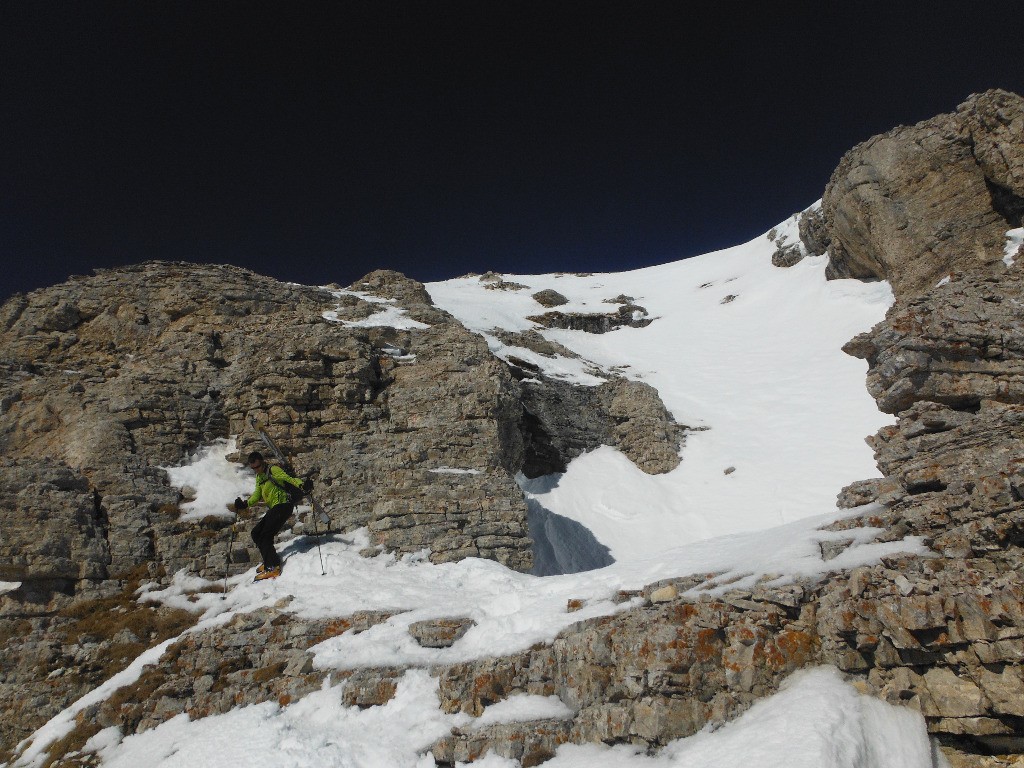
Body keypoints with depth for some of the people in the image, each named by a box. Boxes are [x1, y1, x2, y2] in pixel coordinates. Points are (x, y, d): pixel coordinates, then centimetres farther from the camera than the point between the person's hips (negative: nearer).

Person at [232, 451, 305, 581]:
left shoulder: (273, 470, -8)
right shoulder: (259, 477, 18)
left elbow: (289, 478, -20)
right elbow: (257, 495, 20)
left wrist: (300, 484, -39)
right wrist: (245, 504, 4)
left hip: (283, 506, -10)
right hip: (274, 509, 10)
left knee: (265, 536, -14)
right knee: (256, 533, 12)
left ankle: (273, 568, -12)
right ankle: (270, 561, 17)